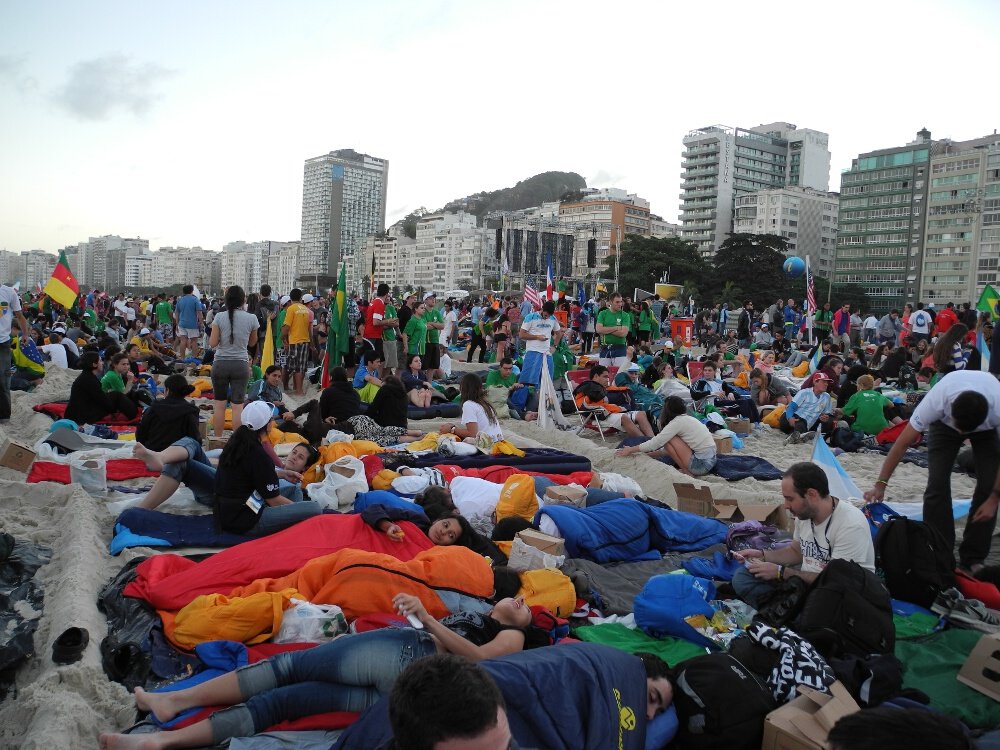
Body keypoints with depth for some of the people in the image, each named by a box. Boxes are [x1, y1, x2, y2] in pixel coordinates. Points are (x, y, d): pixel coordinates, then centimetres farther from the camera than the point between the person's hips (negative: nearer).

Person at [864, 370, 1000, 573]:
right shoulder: (937, 401, -41)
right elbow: (903, 442, -32)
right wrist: (880, 484, -33)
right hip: (944, 423, 0)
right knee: (937, 484, -15)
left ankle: (972, 560, 0)